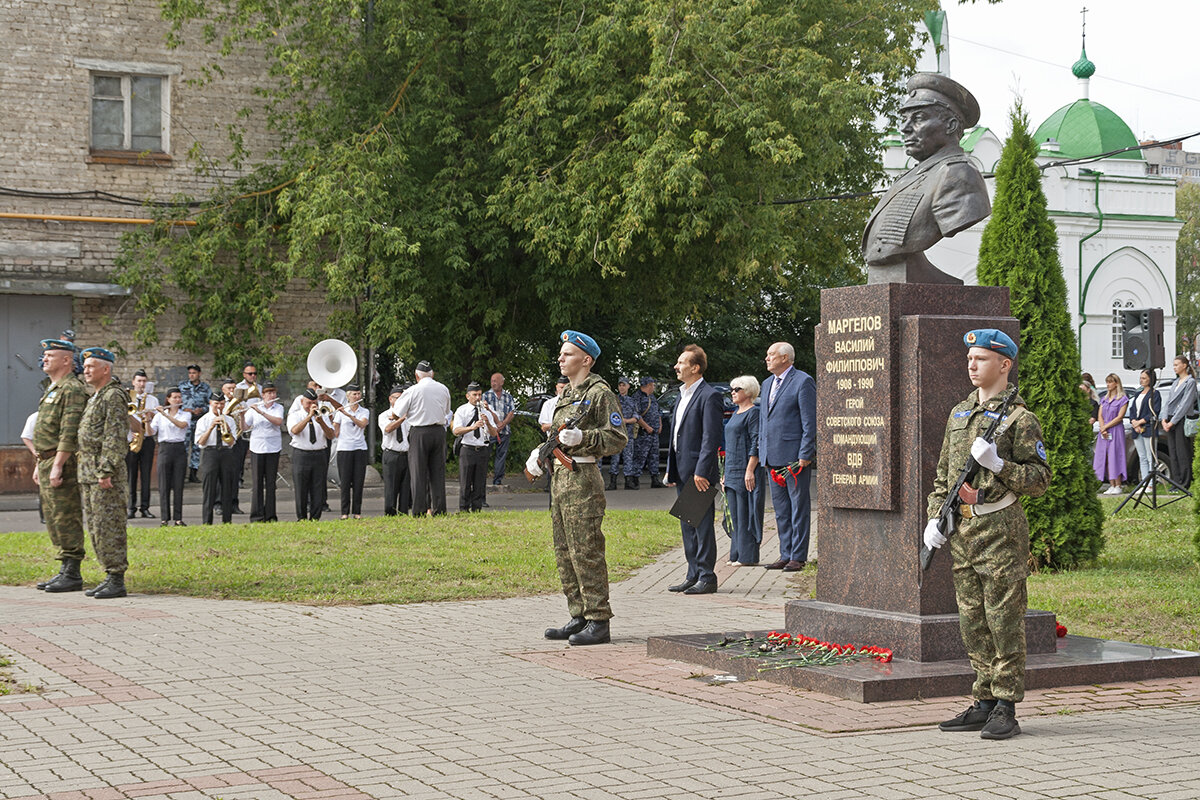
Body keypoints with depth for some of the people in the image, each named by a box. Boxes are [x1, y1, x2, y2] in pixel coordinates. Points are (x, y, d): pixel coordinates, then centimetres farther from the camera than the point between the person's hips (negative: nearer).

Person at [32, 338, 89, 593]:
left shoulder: (72, 390, -13)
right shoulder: (52, 389, 19)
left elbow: (69, 432, -20)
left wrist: (57, 466, -23)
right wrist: (39, 464, 21)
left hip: (63, 462, -10)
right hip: (47, 461, 10)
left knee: (66, 519, -8)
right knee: (53, 519, 12)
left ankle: (72, 575, -5)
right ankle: (65, 571, 17)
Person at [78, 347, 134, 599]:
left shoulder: (114, 397, -11)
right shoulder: (95, 398, 20)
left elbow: (115, 438, -18)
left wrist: (106, 471, -23)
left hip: (105, 474, -10)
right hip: (89, 474, 10)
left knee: (108, 526, -9)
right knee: (96, 528, 11)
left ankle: (117, 581, -8)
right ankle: (110, 576, 15)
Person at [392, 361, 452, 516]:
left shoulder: (413, 391, -7)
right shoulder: (444, 389, 6)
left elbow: (397, 413, -3)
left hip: (419, 432, -3)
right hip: (439, 431, 4)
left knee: (419, 472, 0)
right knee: (438, 471, 8)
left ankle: (420, 510, -3)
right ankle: (439, 508, 8)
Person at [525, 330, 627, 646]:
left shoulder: (600, 393, -8)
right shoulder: (566, 395, 19)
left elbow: (617, 438, -14)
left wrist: (582, 437, -24)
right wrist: (539, 453, 11)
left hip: (582, 480, -9)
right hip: (559, 478, 9)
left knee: (586, 552, -9)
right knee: (565, 553, 11)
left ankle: (599, 622, -6)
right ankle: (579, 617, 17)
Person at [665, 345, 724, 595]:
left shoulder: (709, 396, -12)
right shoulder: (684, 395, 17)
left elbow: (711, 438, -17)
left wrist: (702, 471, -21)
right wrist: (670, 468, 17)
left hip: (699, 471, -10)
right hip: (682, 471, 10)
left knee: (702, 524, -4)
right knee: (686, 524, 12)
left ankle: (707, 577, 0)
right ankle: (694, 575, 19)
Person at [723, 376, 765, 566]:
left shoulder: (754, 412, -9)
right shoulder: (736, 413, 20)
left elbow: (756, 444, -16)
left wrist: (750, 470, -22)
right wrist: (726, 473, 22)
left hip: (746, 471, -9)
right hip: (732, 471, 9)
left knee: (745, 513, -7)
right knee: (735, 513, 9)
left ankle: (748, 556, -5)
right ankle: (736, 555, 13)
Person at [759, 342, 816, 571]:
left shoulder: (803, 382, -8)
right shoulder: (767, 384, 17)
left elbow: (810, 422, -11)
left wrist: (805, 455, -15)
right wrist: (762, 451, 16)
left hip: (795, 455, -8)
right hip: (773, 457, 8)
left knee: (799, 508, -2)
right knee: (781, 510, 11)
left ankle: (798, 557, 2)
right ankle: (786, 555, 17)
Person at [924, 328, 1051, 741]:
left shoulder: (1019, 418, -5)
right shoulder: (958, 414, 16)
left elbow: (1039, 480, -8)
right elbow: (942, 475, 21)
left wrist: (997, 463, -19)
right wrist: (934, 518, 9)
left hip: (1001, 530, -7)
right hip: (961, 531, 7)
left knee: (1004, 620, -4)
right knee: (972, 621, 10)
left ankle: (1006, 709, 1)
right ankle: (984, 703, 17)